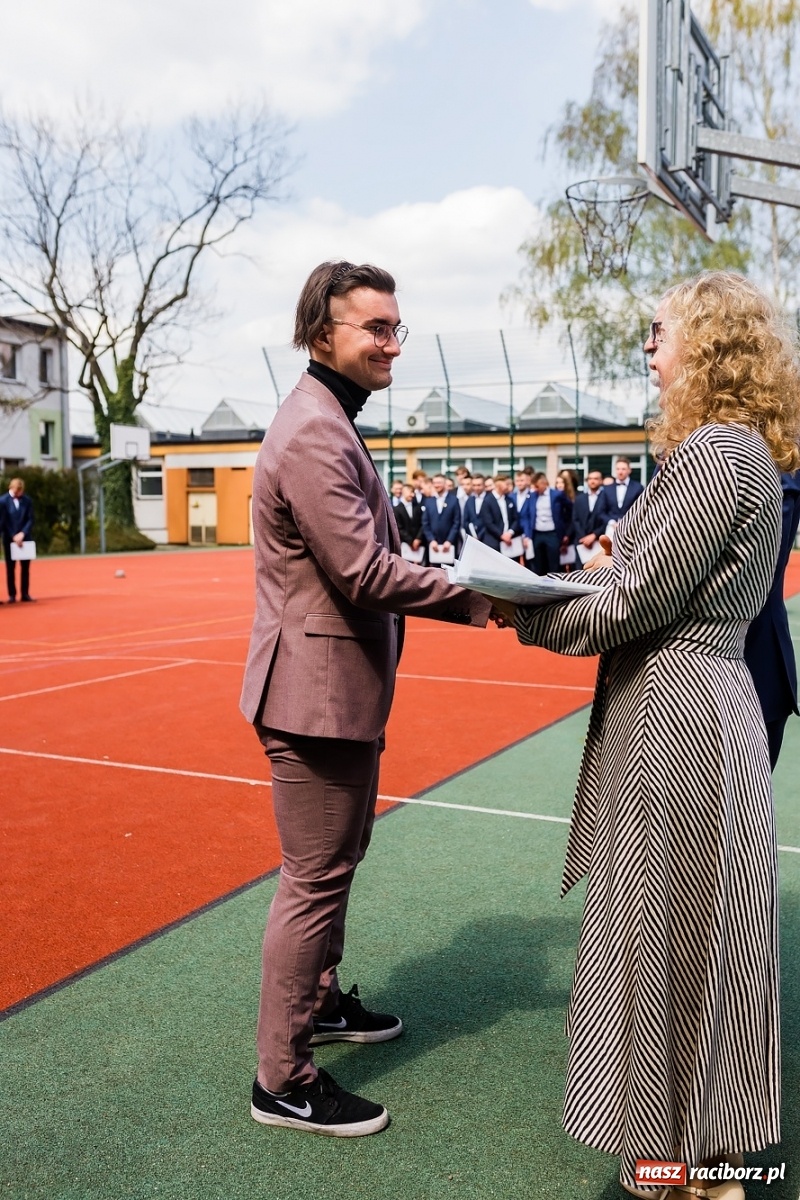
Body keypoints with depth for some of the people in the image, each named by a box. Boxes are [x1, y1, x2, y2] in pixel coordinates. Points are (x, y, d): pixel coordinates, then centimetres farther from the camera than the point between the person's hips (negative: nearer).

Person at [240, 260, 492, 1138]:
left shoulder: (329, 423, 16)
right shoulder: (315, 433, -20)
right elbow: (365, 573, -25)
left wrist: (459, 585, 10)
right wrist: (476, 597, -18)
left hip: (338, 684, 11)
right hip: (319, 691, -11)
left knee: (336, 860, 24)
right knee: (317, 878, 0)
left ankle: (320, 1003, 43)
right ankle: (283, 1081, 15)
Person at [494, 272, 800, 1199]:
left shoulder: (715, 453, -18)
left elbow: (635, 600, -19)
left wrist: (527, 616, -6)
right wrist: (557, 583, 8)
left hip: (675, 711, -10)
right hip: (701, 697, 10)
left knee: (667, 936, 5)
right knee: (689, 934, 20)